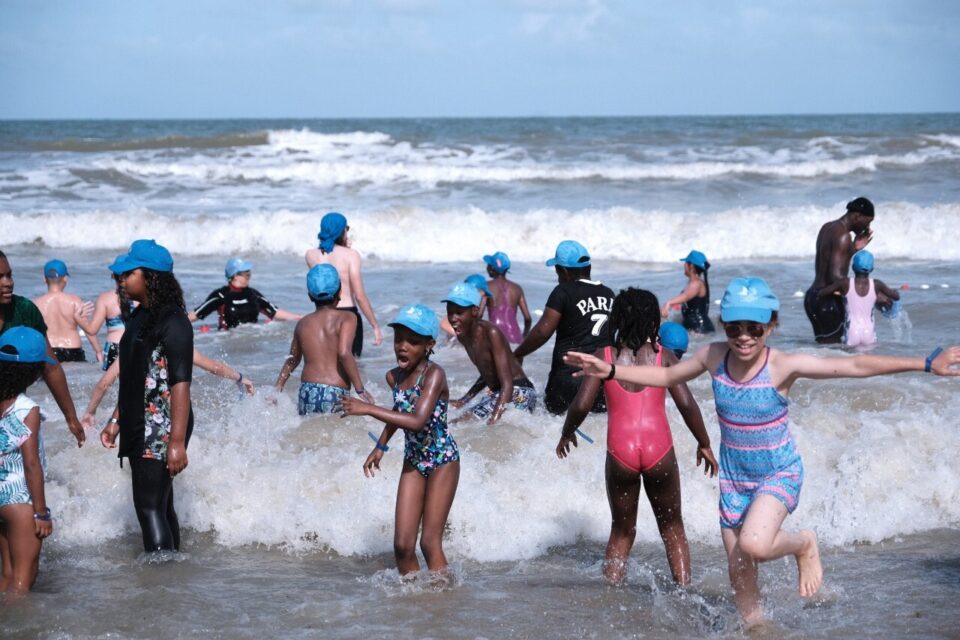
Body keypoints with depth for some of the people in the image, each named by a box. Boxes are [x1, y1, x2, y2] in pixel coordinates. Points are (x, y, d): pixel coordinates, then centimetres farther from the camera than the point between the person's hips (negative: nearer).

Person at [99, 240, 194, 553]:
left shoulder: (173, 323, -15)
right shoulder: (140, 318, 13)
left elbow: (180, 385, -20)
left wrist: (177, 442, -24)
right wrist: (116, 421, 21)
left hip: (162, 430, -9)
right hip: (140, 429, 9)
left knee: (150, 507, -12)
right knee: (160, 506, 14)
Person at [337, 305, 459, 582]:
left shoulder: (434, 374, -21)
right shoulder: (394, 377, 1)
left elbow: (417, 420, -34)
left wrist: (368, 409, -36)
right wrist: (380, 446, 24)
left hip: (442, 460, -6)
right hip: (413, 462, 6)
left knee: (430, 542, -7)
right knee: (402, 544, 0)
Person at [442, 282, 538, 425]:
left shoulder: (491, 333, -21)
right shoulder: (463, 336, 5)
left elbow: (507, 384, -26)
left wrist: (494, 420, -36)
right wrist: (463, 400, 23)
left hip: (518, 393, -10)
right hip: (495, 393, 10)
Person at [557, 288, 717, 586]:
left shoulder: (604, 356, 3)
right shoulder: (663, 356, 3)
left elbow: (581, 405, -3)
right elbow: (686, 404, -4)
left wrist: (567, 434, 16)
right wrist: (704, 444, 8)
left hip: (620, 449, 0)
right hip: (658, 448, 0)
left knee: (622, 530, 17)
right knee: (672, 528, 17)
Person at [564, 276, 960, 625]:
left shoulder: (784, 366, -22)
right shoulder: (714, 357, -10)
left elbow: (856, 366, -27)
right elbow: (666, 376, 8)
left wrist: (925, 364, -33)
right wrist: (611, 372, 2)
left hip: (779, 475, -4)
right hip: (733, 478, 4)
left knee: (754, 545, -30)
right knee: (740, 582, 8)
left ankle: (804, 545, 3)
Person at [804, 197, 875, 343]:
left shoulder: (827, 228, 14)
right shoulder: (842, 235, -16)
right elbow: (836, 277, -24)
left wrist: (854, 248, 17)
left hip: (813, 295, 10)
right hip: (828, 299, -10)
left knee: (823, 346, 11)